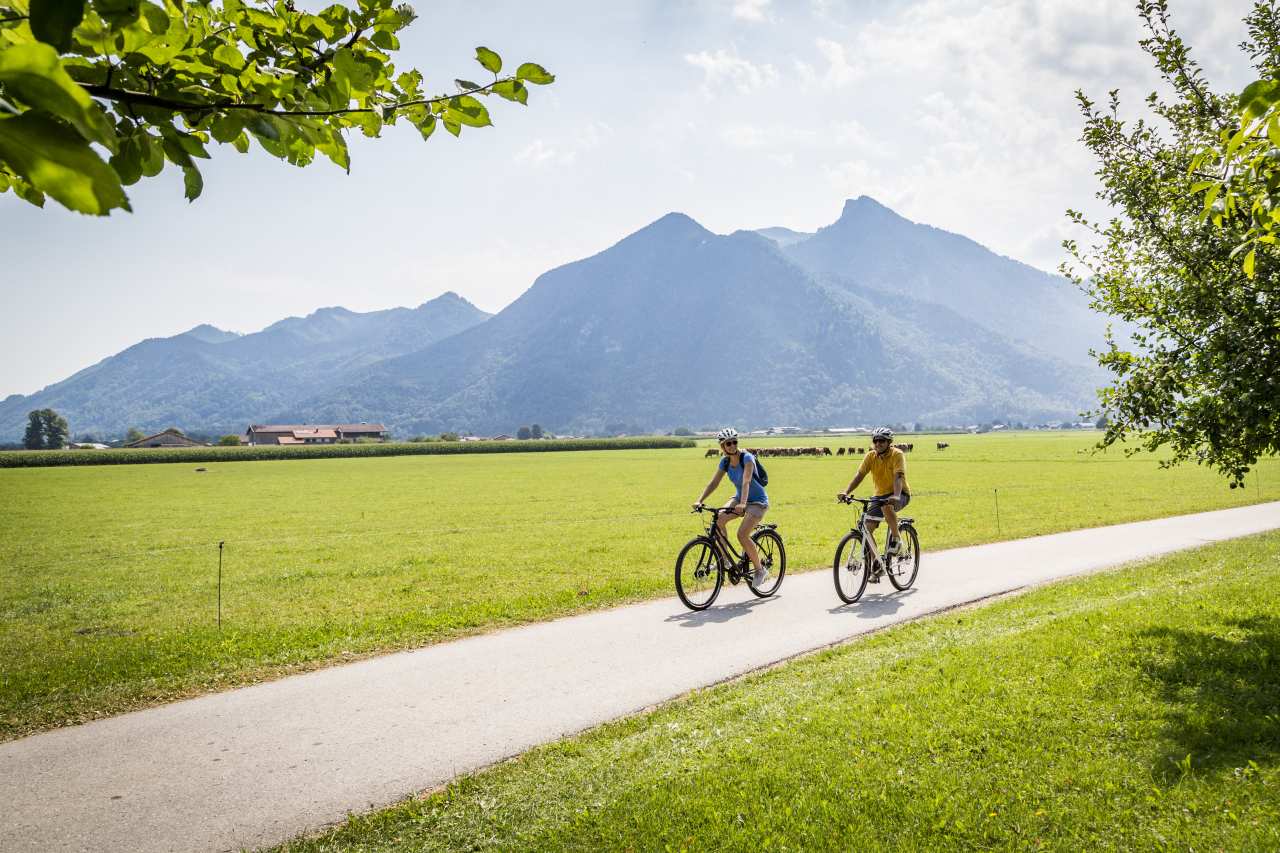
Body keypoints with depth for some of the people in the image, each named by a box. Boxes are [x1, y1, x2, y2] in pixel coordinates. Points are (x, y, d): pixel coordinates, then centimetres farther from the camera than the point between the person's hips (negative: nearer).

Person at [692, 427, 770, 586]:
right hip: (739, 497, 6)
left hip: (758, 501, -6)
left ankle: (760, 570, -2)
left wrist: (742, 504, -50)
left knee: (742, 534, -23)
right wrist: (700, 501, -19)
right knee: (718, 519, -21)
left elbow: (746, 482, -35)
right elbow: (713, 483, -5)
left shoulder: (747, 458, -22)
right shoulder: (724, 461, -3)